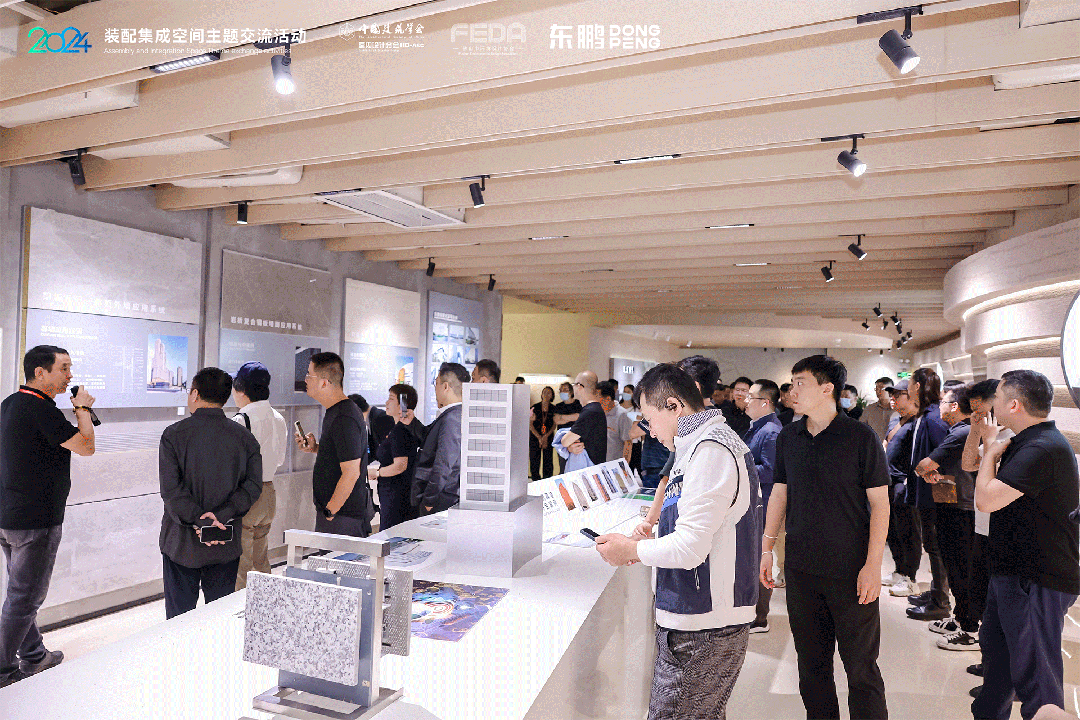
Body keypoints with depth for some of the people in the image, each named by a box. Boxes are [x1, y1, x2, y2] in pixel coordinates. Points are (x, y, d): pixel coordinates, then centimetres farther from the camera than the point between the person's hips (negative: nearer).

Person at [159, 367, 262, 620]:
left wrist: (199, 521, -16)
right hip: (227, 546, 2)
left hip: (182, 542, -2)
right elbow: (253, 486, -6)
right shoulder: (245, 437, 1)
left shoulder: (174, 434, -6)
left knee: (179, 616, 10)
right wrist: (220, 516, -11)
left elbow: (171, 488, -14)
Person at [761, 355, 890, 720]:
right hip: (801, 569, 4)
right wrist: (767, 547, 10)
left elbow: (880, 503, -7)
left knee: (861, 666, 5)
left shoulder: (861, 437, -8)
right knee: (811, 662, 14)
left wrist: (873, 565, -12)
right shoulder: (788, 437, 5)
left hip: (851, 571, -4)